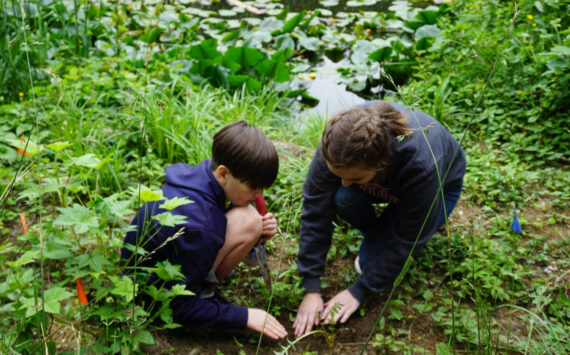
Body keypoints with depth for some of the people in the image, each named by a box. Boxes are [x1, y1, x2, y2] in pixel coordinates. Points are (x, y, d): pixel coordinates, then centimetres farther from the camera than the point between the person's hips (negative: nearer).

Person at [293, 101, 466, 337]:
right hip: (384, 184, 4)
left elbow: (408, 240, -30)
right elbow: (315, 212, -28)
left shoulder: (422, 165, -43)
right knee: (343, 199, -29)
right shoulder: (335, 145, -35)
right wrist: (311, 289, -27)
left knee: (372, 260, -19)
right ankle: (375, 234, 2)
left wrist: (359, 291, -25)